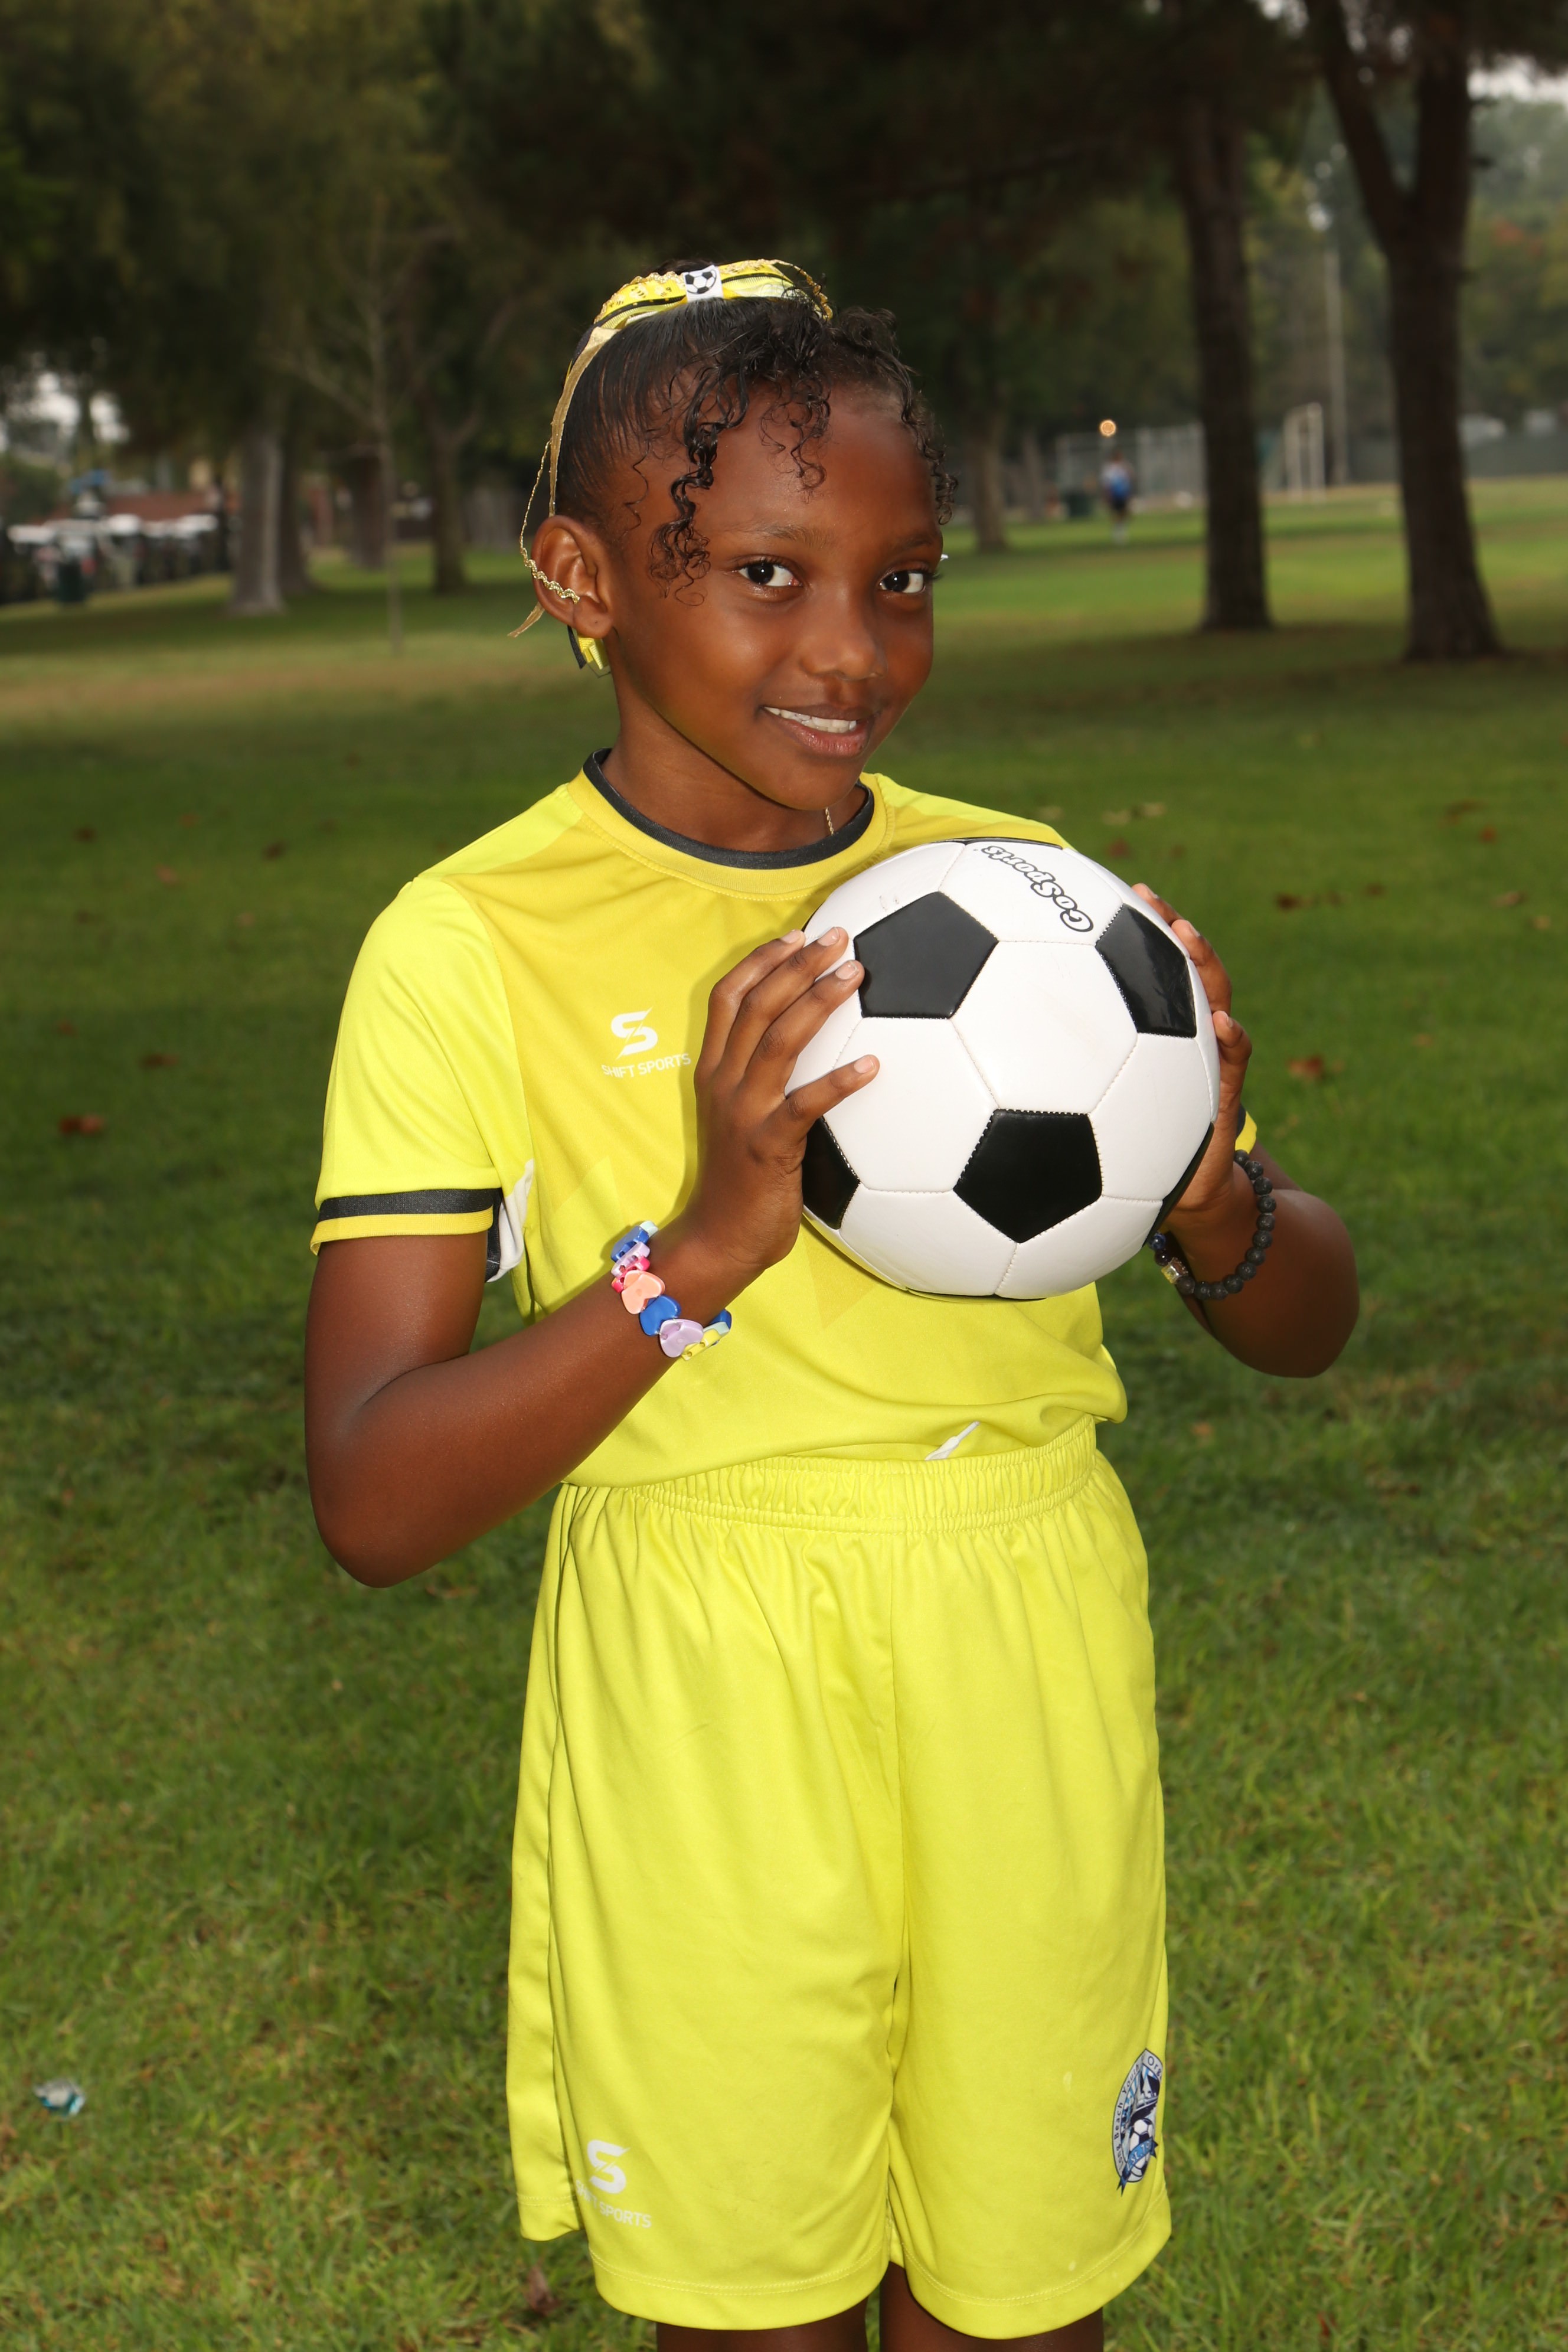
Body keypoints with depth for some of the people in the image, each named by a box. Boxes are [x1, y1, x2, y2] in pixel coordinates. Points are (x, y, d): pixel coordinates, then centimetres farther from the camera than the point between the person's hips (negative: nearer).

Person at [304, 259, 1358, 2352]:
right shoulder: (471, 948, -10)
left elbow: (1305, 1333, 8)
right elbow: (374, 1506, -17)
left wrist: (1214, 1200, -15)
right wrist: (702, 1251, -30)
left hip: (1037, 1685, 3)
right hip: (703, 1708, -3)